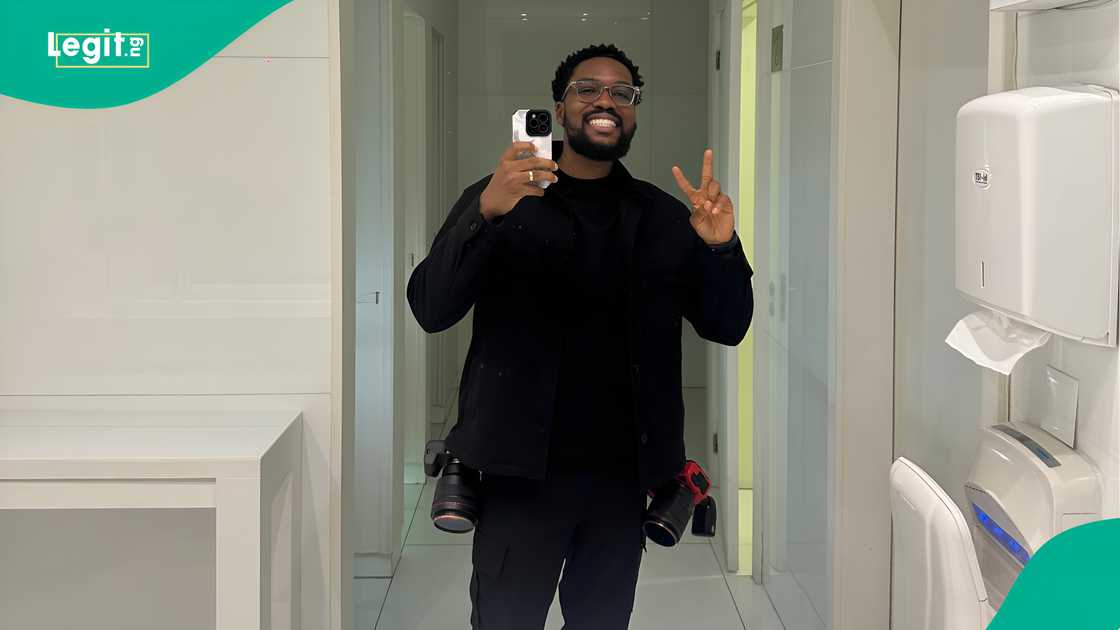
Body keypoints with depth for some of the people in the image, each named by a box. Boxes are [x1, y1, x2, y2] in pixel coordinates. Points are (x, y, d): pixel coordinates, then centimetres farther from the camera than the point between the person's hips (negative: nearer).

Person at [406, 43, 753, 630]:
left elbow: (726, 326, 7)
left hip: (624, 474, 3)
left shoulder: (662, 216, 9)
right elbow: (431, 309, -10)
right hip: (524, 471, -3)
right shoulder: (502, 198, 1)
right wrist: (487, 211, -26)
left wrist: (722, 248, -13)